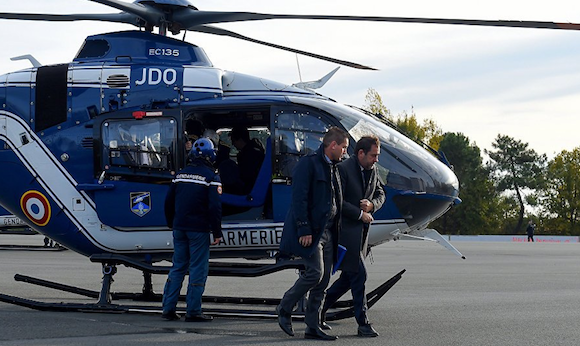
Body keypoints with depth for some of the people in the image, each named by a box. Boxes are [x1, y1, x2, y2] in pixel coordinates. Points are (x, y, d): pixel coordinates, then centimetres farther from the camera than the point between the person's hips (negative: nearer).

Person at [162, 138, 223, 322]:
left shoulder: (181, 174, 10)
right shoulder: (211, 177, -8)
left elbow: (169, 202, 13)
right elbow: (214, 207, -14)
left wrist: (172, 224, 25)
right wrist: (217, 232, -8)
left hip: (179, 229, 6)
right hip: (198, 230, -6)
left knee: (178, 267, 13)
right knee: (198, 269, -1)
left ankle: (168, 308, 10)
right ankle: (193, 311, -2)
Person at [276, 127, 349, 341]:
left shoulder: (333, 168, 18)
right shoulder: (308, 164, -8)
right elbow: (299, 199, -15)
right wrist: (304, 230, -20)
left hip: (327, 232, 9)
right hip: (311, 231, -9)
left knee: (323, 280, 6)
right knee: (315, 273, -15)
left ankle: (313, 327, 10)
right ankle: (285, 308, 5)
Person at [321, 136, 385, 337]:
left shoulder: (372, 170, 10)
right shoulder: (343, 170, -14)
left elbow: (380, 194, 19)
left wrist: (371, 205, -4)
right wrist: (360, 213, -14)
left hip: (361, 231, 8)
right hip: (346, 231, -8)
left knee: (349, 278, 10)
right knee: (358, 275, -9)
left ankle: (319, 310, 22)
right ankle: (363, 324, -3)